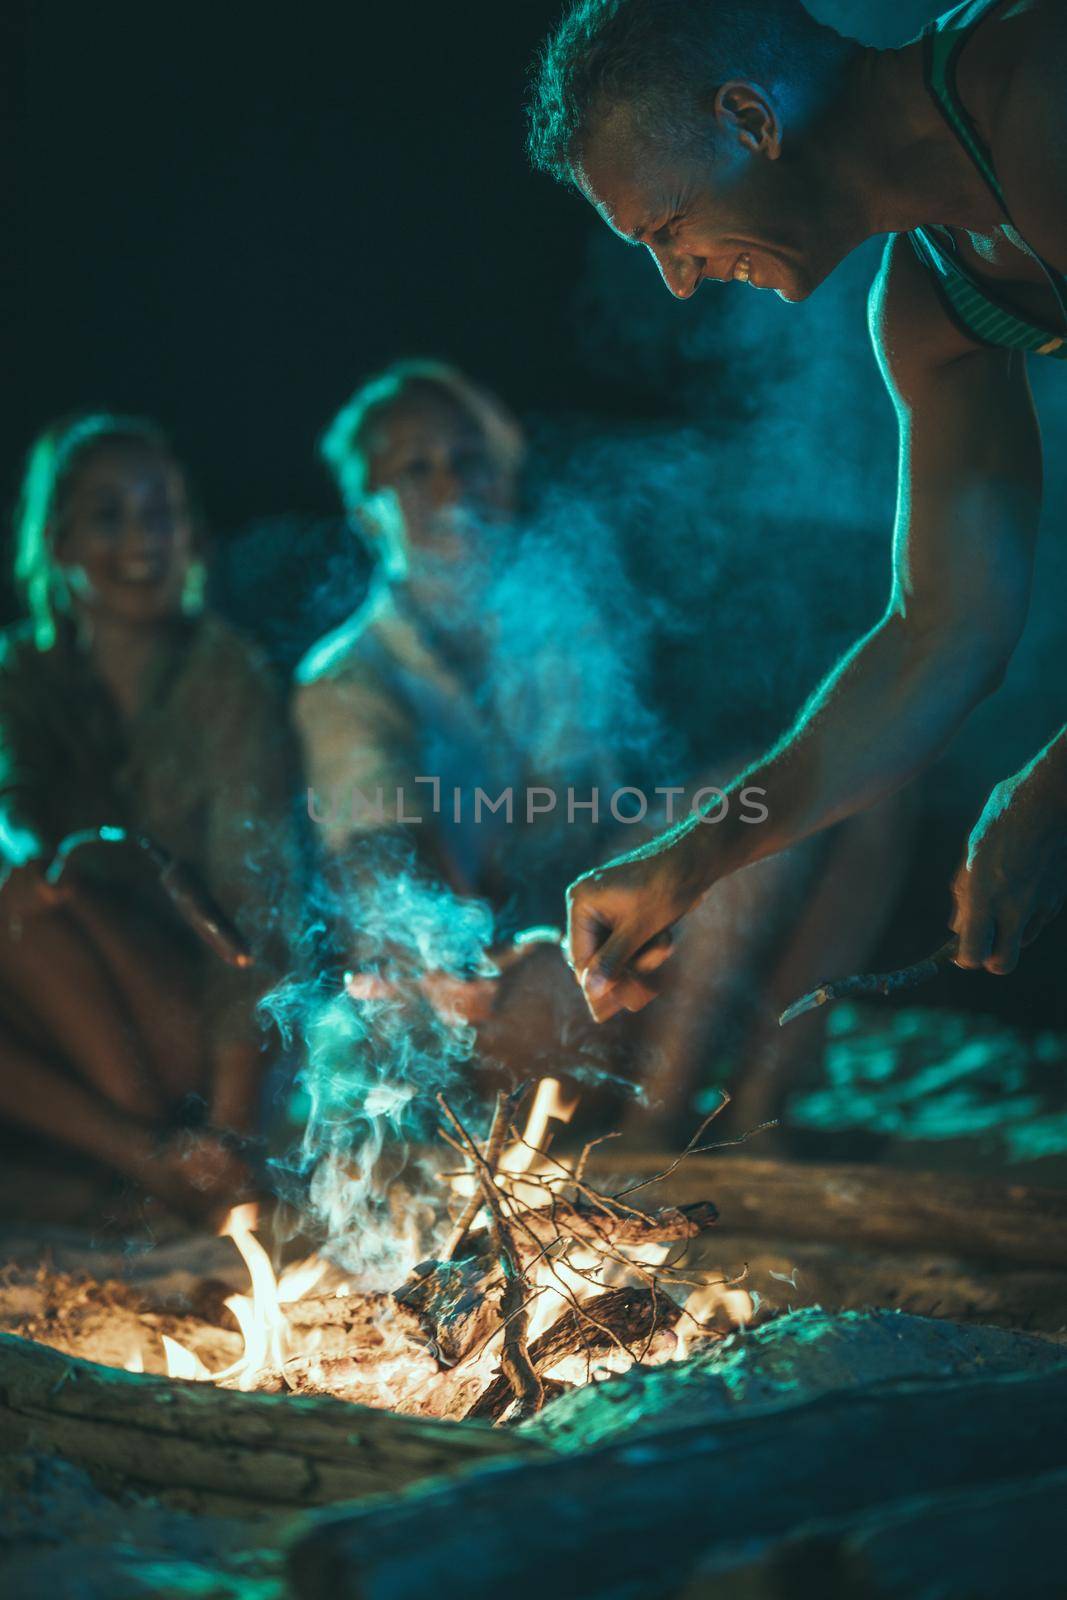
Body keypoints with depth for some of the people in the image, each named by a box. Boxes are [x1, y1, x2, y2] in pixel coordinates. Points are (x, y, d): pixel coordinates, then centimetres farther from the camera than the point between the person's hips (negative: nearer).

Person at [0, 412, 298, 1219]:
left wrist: (229, 1121, -26)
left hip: (195, 1026, -4)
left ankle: (175, 1148, -23)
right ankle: (146, 1157, -27)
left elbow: (251, 896, -15)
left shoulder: (227, 677, -7)